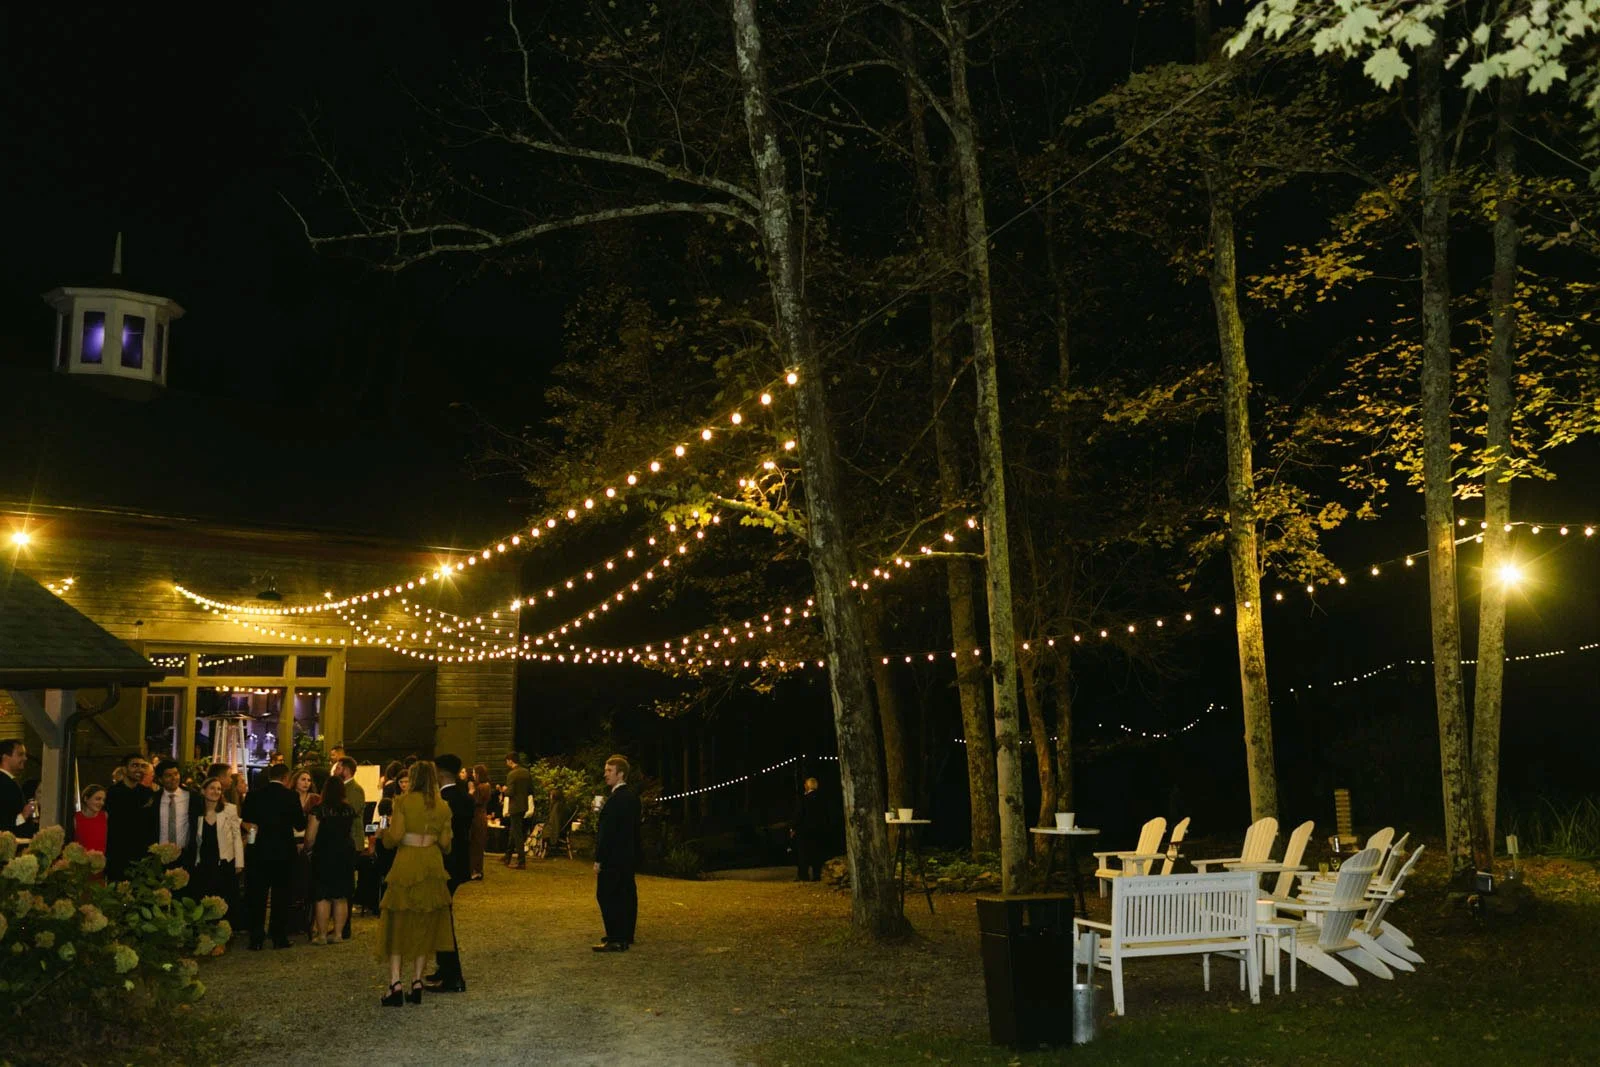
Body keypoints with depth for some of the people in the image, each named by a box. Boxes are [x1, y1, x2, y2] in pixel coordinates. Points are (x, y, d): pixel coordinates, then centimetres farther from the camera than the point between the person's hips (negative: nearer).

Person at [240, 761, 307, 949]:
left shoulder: (254, 795, -1)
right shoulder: (291, 796, -8)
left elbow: (247, 820, 6)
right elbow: (300, 825, -4)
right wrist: (303, 812, 15)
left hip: (258, 851, 2)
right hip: (283, 852, -2)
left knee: (257, 896, 8)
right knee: (281, 895, 7)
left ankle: (256, 939, 7)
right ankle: (279, 938, 7)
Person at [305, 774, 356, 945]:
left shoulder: (319, 809, -13)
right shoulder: (349, 810, 1)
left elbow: (310, 837, -12)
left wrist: (306, 848, 7)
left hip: (324, 856, -4)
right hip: (345, 854, 4)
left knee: (322, 898, 2)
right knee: (341, 898, 10)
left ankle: (322, 935, 4)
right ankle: (338, 933, 14)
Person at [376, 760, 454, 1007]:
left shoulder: (404, 801, -7)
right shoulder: (443, 807, 5)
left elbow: (395, 837, -11)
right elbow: (445, 843, 5)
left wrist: (386, 829, 10)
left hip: (407, 865, -4)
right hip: (433, 866, 4)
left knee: (398, 924, 3)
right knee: (424, 925, 11)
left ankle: (395, 983, -7)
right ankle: (417, 983, 12)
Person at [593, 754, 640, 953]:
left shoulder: (616, 799, -20)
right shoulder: (632, 795, 11)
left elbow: (607, 832, -20)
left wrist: (599, 860, -17)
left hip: (614, 857, -10)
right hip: (629, 855, 10)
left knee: (607, 896, -5)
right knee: (627, 894, 14)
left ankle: (615, 940, -6)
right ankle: (626, 935, 23)